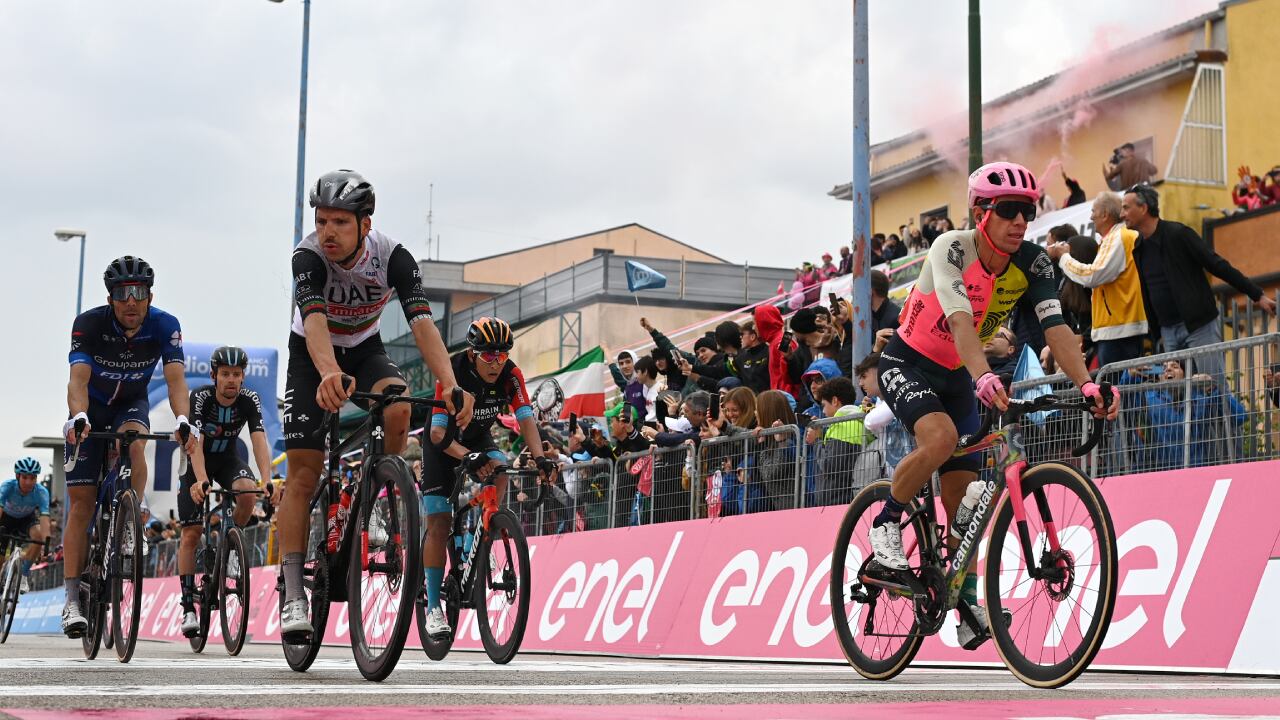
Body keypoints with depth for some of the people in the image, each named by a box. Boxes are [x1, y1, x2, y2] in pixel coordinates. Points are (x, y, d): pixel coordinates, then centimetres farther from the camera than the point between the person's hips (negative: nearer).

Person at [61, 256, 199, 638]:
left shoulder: (165, 326, -23)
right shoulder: (89, 323, -27)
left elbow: (175, 378, -33)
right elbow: (78, 378, -38)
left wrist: (182, 420, -52)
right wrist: (79, 417, -58)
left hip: (132, 404, 1)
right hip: (91, 407, -1)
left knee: (133, 444, -35)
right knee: (81, 500, -8)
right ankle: (72, 601, -7)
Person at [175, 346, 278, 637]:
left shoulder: (250, 400, -21)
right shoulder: (200, 397, -27)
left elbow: (259, 442, -31)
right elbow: (195, 443, -38)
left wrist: (268, 482, -46)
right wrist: (201, 481, -54)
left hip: (228, 459, 2)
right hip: (198, 462, -1)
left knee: (248, 492, -32)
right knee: (190, 534, -9)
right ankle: (188, 608, -3)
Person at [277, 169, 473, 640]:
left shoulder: (393, 257, -25)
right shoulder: (308, 257, -30)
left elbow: (422, 323, -36)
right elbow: (315, 322, -47)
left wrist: (450, 385, -52)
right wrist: (329, 375, -67)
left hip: (365, 351, 1)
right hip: (311, 357, -1)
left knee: (398, 409, -32)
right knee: (303, 472, -13)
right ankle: (293, 597, -12)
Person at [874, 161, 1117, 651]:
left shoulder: (1032, 262, -12)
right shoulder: (952, 248, -26)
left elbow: (1055, 326, -23)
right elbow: (959, 318, -42)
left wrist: (1086, 384, -39)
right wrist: (985, 377, -58)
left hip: (955, 376, 5)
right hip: (906, 365, -5)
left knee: (962, 495, 2)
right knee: (942, 436, -34)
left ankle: (967, 603, 14)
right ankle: (886, 522, -11)